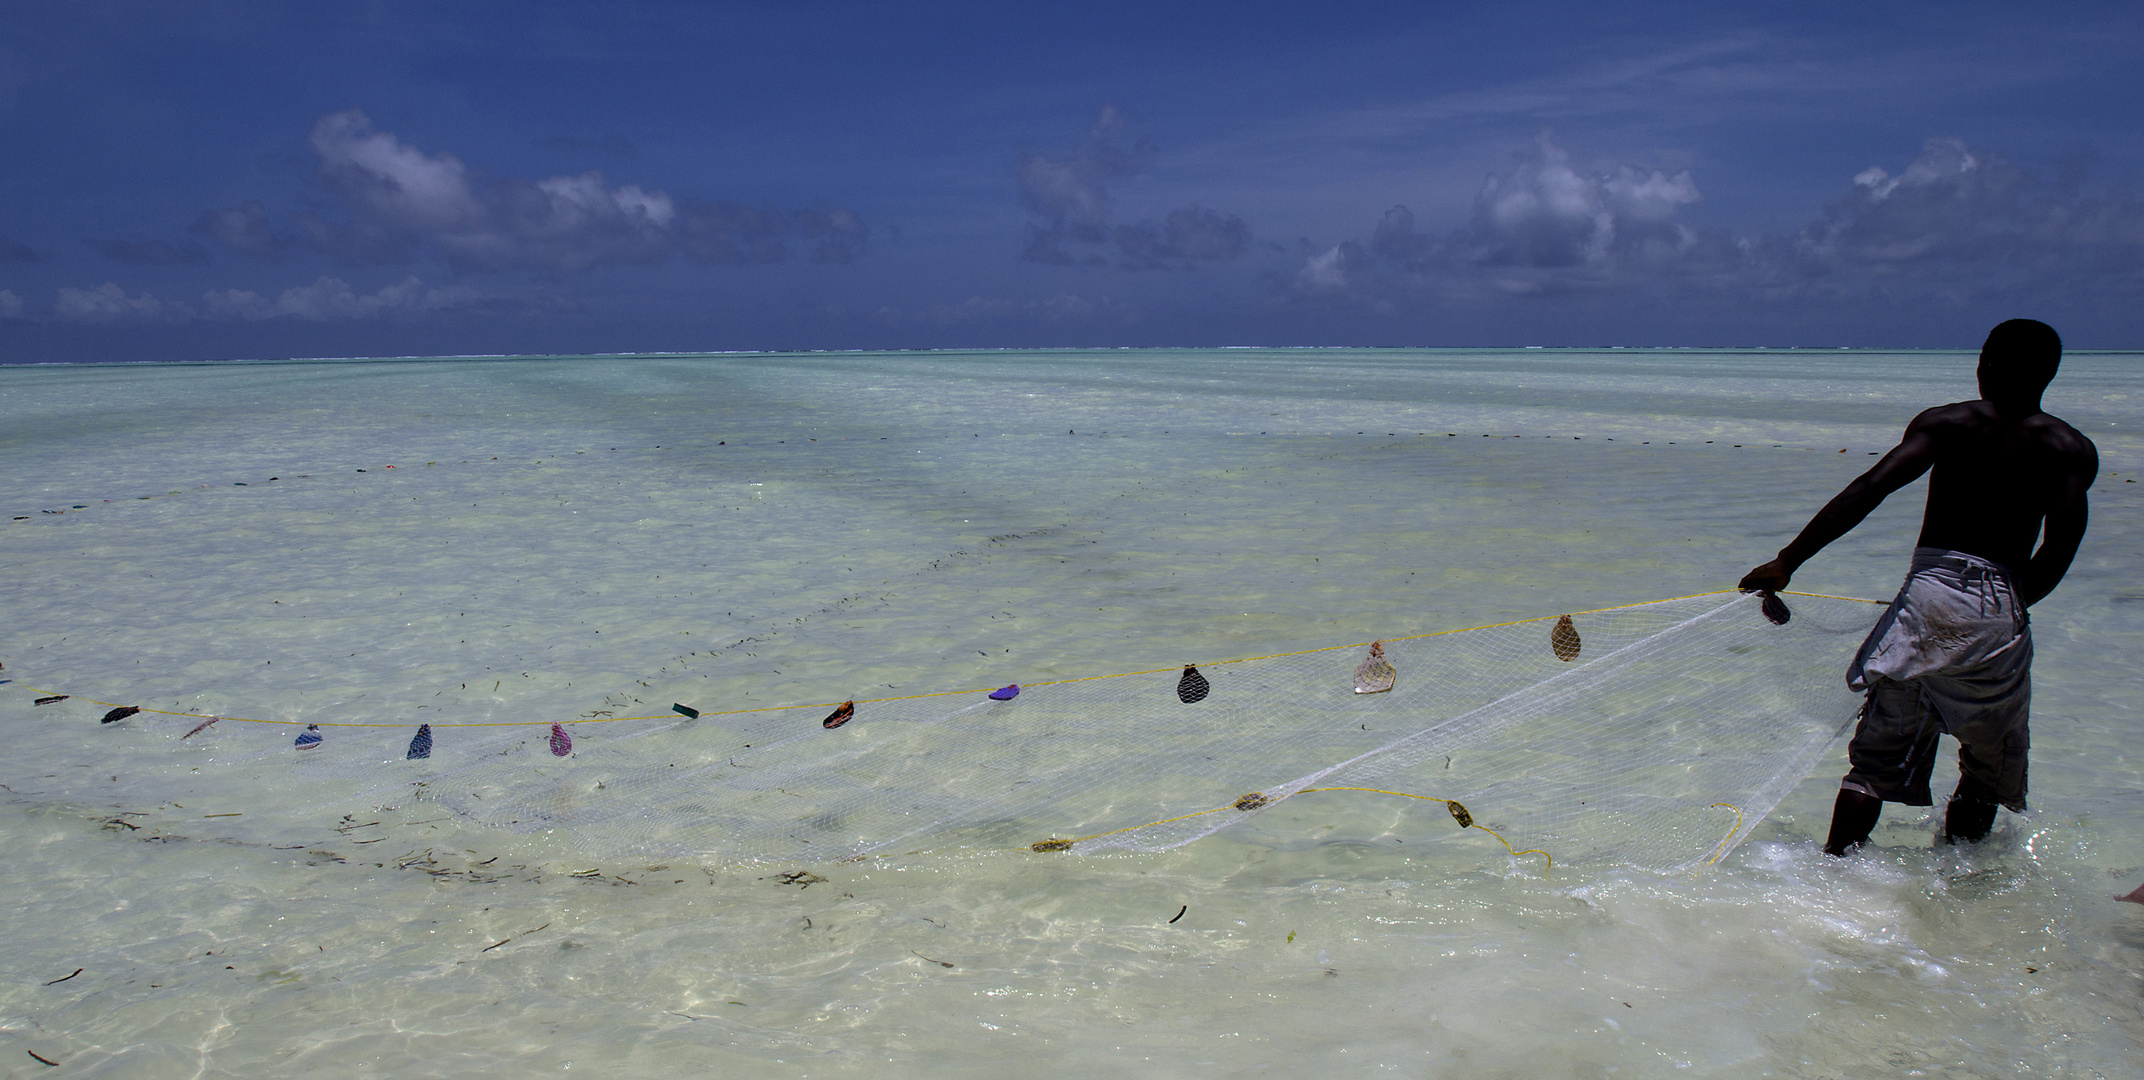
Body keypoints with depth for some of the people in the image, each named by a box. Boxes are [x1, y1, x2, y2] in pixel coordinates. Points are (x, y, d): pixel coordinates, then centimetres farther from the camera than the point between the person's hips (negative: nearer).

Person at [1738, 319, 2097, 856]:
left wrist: (1788, 560, -15)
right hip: (1999, 611, 0)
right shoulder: (2073, 450, 7)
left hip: (1927, 593, 0)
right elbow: (2060, 546, -6)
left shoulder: (1944, 423, 5)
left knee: (1878, 754, 8)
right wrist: (2014, 602, 12)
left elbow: (1872, 486, -10)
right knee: (1988, 768, 19)